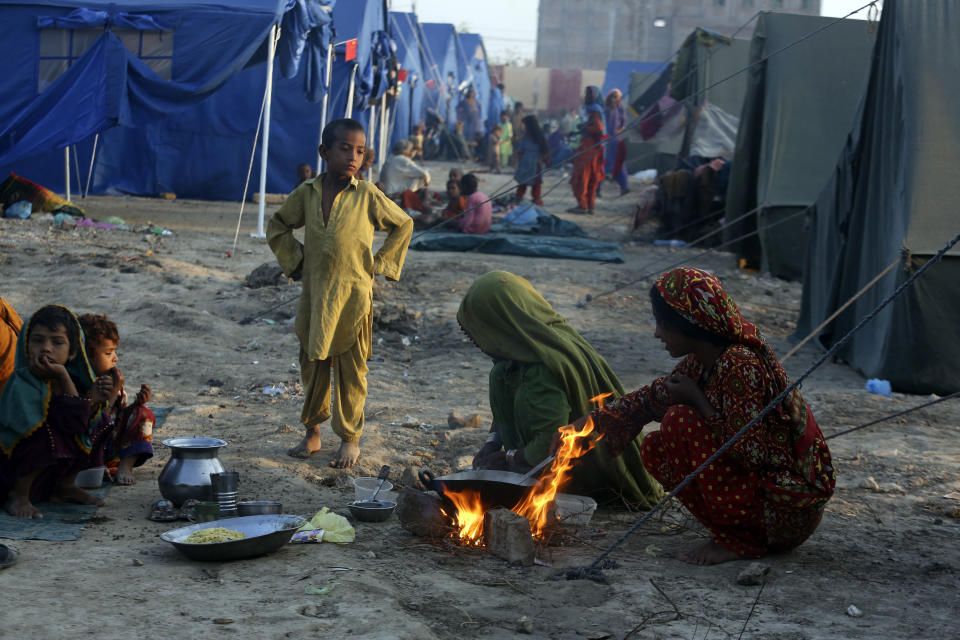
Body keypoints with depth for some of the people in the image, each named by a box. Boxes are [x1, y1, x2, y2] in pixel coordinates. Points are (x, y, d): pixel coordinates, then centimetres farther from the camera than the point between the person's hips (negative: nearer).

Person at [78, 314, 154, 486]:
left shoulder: (112, 380, 8)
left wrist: (137, 402, -4)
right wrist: (114, 392, -23)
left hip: (115, 447, 7)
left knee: (144, 414, -8)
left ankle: (126, 466, -18)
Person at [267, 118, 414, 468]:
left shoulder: (367, 195, -6)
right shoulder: (307, 193, 1)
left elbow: (403, 225, 7)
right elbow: (277, 226, 17)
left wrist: (380, 263, 3)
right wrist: (295, 261, 9)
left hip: (353, 297, -3)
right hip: (314, 295, 3)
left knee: (350, 368, 4)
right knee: (312, 364, 11)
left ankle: (350, 439, 17)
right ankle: (312, 433, 25)